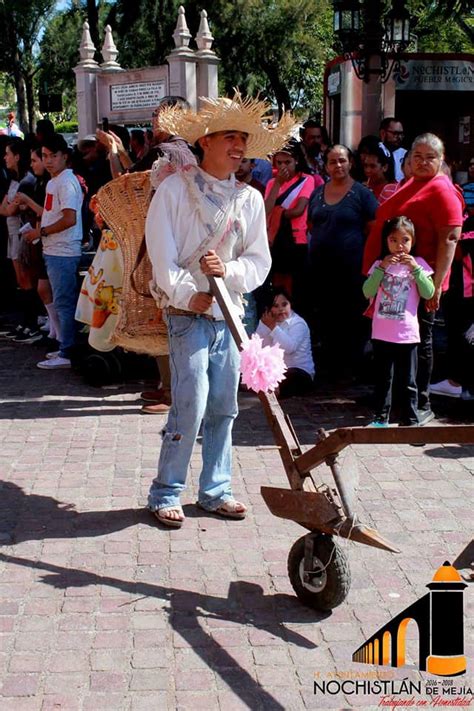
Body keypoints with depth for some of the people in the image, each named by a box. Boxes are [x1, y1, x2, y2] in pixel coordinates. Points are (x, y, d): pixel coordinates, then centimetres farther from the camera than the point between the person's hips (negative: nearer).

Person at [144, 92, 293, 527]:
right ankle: (166, 492, 5)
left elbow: (259, 262, 6)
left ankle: (215, 490, 22)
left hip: (230, 313, 5)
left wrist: (228, 270, -14)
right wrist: (188, 296, -15)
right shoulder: (175, 188, -4)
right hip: (188, 313, -5)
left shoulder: (250, 199, 8)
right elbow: (161, 252, -8)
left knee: (223, 407, 9)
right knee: (191, 405, -10)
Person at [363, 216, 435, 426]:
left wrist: (414, 268, -18)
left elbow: (428, 293, -10)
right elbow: (368, 293, -6)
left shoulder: (418, 263, 1)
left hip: (407, 334, -2)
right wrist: (382, 268, -15)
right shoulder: (380, 264, 6)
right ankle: (381, 417, 20)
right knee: (382, 379, 11)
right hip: (382, 333, 2)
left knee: (407, 381, 4)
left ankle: (410, 420, 11)